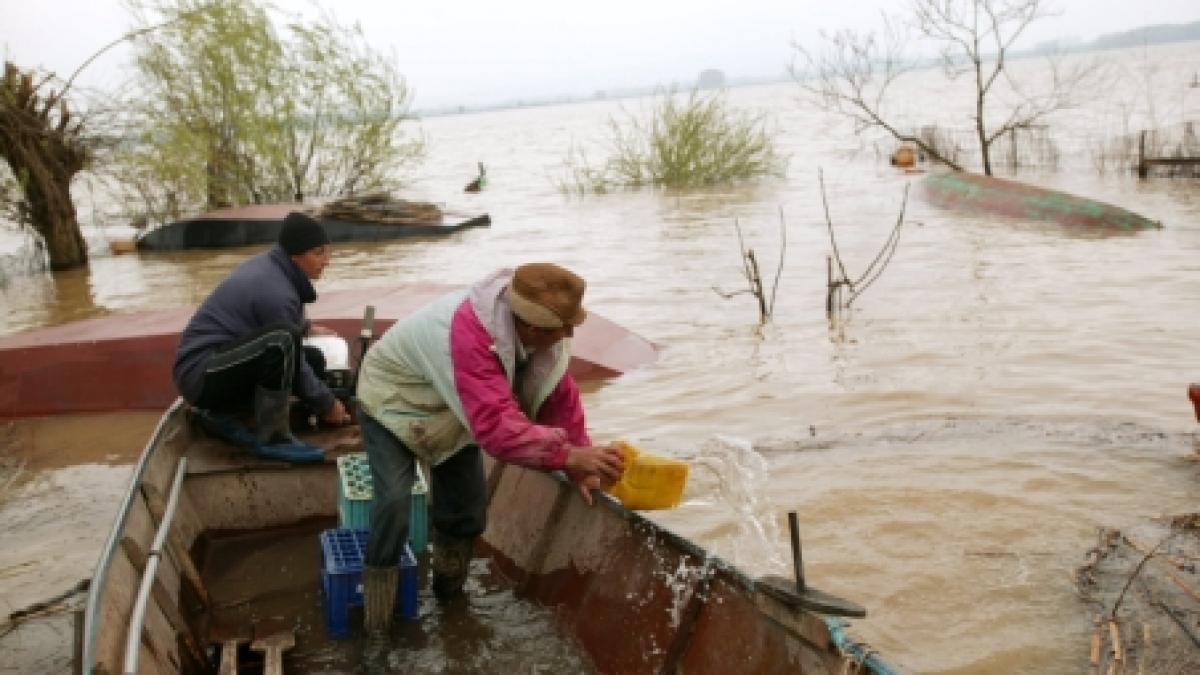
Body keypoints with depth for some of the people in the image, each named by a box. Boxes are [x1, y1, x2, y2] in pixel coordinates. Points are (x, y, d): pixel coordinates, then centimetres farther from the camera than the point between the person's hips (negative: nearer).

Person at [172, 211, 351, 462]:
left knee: (313, 360, 7)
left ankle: (219, 412, 12)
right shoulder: (277, 292, -22)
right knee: (281, 340, -32)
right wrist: (326, 404, 1)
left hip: (219, 362, 10)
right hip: (202, 374, -10)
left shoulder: (269, 264, 5)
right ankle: (272, 438, -18)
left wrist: (305, 327, 43)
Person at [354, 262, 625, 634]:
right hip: (393, 402, -7)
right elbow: (495, 425, -52)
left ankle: (449, 588, 31)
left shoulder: (541, 329, -20)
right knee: (395, 500, -22)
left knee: (469, 500, 7)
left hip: (452, 411, 7)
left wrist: (580, 464, -13)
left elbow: (559, 396, -9)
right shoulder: (469, 336, -46)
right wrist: (568, 454, -54)